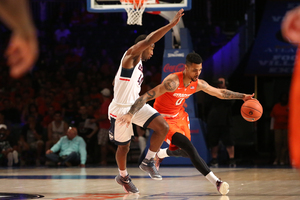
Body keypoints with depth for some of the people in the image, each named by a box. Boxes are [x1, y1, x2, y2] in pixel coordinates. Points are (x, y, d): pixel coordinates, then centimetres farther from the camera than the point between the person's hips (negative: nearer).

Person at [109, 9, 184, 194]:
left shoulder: (138, 62, 13)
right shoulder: (131, 56, -13)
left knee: (163, 127, -12)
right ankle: (123, 176, 34)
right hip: (121, 109, -8)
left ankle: (148, 162, 3)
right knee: (124, 146, 8)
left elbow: (116, 82, 23)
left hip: (136, 105, 8)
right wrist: (172, 24, -30)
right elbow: (148, 40, -30)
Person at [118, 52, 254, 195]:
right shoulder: (172, 82, -32)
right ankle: (216, 182, -27)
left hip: (180, 116, 8)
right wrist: (130, 114, -46)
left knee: (185, 152, 19)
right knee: (189, 147, -24)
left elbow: (220, 93, 7)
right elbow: (146, 97, -35)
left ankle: (161, 154, 52)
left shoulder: (198, 84, -9)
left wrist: (242, 96, 3)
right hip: (164, 120, -8)